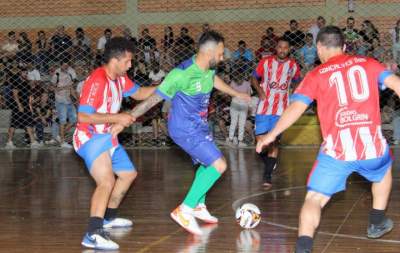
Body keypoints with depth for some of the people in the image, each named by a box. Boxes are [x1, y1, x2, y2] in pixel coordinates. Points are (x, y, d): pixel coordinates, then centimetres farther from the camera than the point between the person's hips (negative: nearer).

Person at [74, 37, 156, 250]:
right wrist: (117, 118, -26)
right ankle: (93, 234, -37)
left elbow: (139, 93, 22)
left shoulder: (120, 78, 3)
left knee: (128, 174, 24)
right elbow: (83, 116, -29)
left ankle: (108, 217, 40)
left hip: (108, 137, 10)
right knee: (107, 181, -29)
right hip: (90, 138, -10)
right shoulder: (97, 80, -24)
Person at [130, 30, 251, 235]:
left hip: (199, 125, 9)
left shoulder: (208, 68, -4)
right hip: (185, 129, -9)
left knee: (208, 164, 25)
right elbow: (153, 99, -24)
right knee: (219, 165, -17)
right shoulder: (182, 74, -28)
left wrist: (236, 94, 38)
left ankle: (199, 206, 45)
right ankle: (184, 210, -12)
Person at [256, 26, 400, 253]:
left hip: (336, 150, -2)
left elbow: (296, 107, 0)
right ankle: (377, 222, 40)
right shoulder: (368, 63, 12)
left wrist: (272, 134, 8)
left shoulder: (317, 75, 7)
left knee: (315, 198, 4)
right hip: (372, 145, 2)